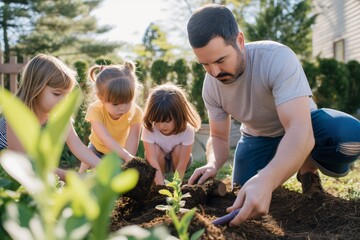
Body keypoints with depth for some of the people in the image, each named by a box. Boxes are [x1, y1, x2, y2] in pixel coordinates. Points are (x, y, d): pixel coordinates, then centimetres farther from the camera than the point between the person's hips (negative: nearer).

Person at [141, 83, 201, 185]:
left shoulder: (187, 130, -32)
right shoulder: (149, 129, -32)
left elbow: (182, 165, -35)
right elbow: (152, 160, -39)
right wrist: (161, 186, -48)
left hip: (176, 159, 0)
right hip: (159, 160, 0)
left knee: (178, 149, -30)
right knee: (156, 150, -30)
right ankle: (159, 181, -9)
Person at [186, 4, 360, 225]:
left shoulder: (277, 58, -35)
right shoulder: (211, 86, -17)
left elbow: (300, 132, -45)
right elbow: (218, 137, -5)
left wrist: (266, 180, -61)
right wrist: (212, 164, -29)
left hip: (304, 125, -4)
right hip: (258, 138, 5)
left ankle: (307, 168, -4)